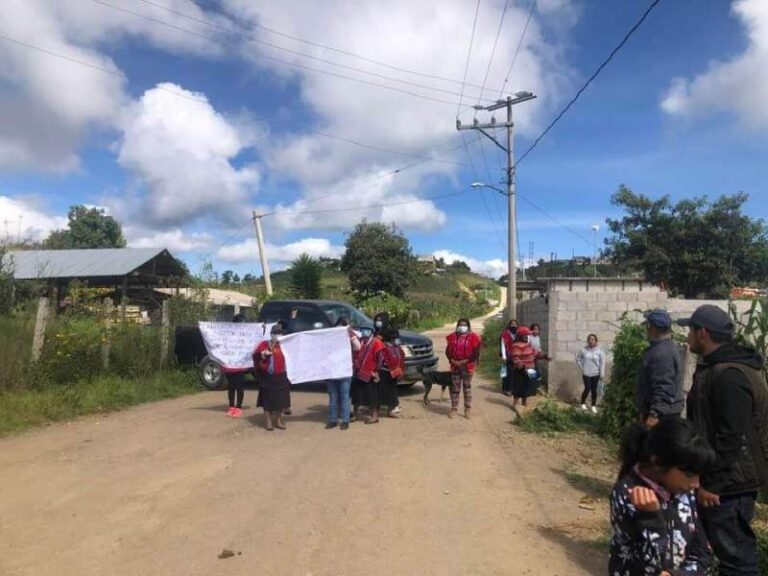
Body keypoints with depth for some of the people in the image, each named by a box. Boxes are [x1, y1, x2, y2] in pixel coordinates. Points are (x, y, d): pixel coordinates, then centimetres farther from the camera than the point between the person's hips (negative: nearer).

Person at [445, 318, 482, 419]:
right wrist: (452, 360, -9)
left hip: (467, 367, -2)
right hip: (455, 366, 2)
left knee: (467, 387, 5)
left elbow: (476, 353, -7)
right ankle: (454, 409, 14)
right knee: (455, 388, 5)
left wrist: (465, 361, -15)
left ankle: (467, 410, 13)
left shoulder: (473, 337, -3)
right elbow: (448, 351, 8)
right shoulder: (453, 337, 7)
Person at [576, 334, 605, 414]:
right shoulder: (583, 350, -3)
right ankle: (583, 403, 18)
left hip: (595, 374, 0)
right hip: (586, 374, 0)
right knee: (587, 389, -5)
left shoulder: (600, 351, -5)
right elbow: (578, 359, 11)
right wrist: (582, 367, 1)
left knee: (594, 390, 5)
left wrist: (602, 375, -6)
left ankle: (594, 406, 19)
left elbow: (602, 363, -4)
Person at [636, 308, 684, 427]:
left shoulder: (662, 353, -21)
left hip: (662, 415, -11)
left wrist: (654, 414, -31)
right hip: (666, 412, 11)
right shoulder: (669, 347, 14)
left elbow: (663, 389, -28)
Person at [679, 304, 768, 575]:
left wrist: (712, 483, -22)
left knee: (735, 552, 1)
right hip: (721, 479, 10)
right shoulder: (715, 368, 11)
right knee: (730, 547, 21)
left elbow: (731, 438, -27)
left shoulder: (729, 375, -24)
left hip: (728, 484, -10)